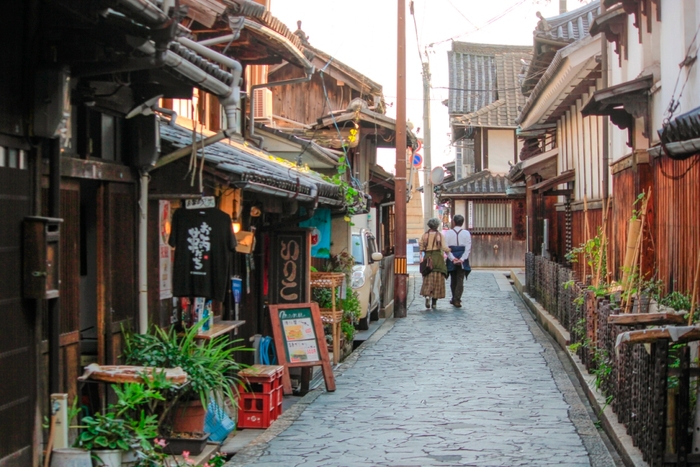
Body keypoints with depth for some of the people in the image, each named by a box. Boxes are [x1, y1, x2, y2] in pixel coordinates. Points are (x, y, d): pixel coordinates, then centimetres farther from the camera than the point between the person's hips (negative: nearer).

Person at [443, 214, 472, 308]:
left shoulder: (448, 233, -1)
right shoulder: (466, 233, 0)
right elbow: (468, 248, -8)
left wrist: (452, 258, -12)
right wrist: (462, 259, -13)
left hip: (452, 260, 1)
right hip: (462, 259, -1)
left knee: (453, 280, 15)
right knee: (460, 280, -1)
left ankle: (455, 299, 25)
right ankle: (457, 300, -13)